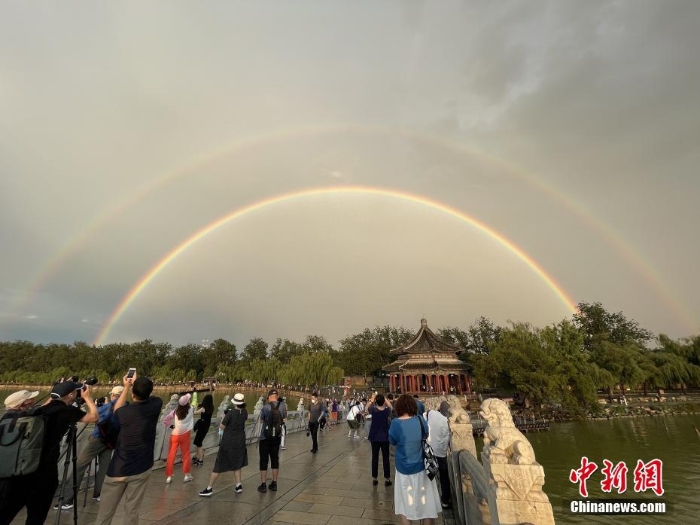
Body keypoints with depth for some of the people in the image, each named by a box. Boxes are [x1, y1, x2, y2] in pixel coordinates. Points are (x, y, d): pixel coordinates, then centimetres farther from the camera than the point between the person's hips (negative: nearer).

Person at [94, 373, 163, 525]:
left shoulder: (124, 412, -14)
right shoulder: (155, 406, -13)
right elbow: (151, 396, 12)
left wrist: (126, 387, 15)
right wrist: (139, 383, 15)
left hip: (118, 469, 0)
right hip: (142, 469, 1)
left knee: (105, 512, 15)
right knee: (132, 511, 10)